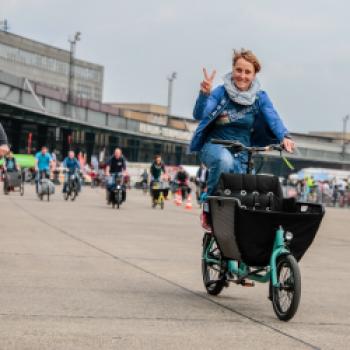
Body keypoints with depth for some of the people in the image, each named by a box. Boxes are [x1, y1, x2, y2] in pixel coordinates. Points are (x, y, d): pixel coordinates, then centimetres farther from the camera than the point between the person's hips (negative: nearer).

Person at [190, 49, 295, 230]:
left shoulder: (260, 97, -2)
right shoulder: (221, 92, -8)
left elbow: (273, 117, -18)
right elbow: (199, 115, -21)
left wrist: (284, 137, -39)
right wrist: (204, 94, -42)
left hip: (242, 155, 3)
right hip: (214, 146, -3)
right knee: (224, 159, -37)